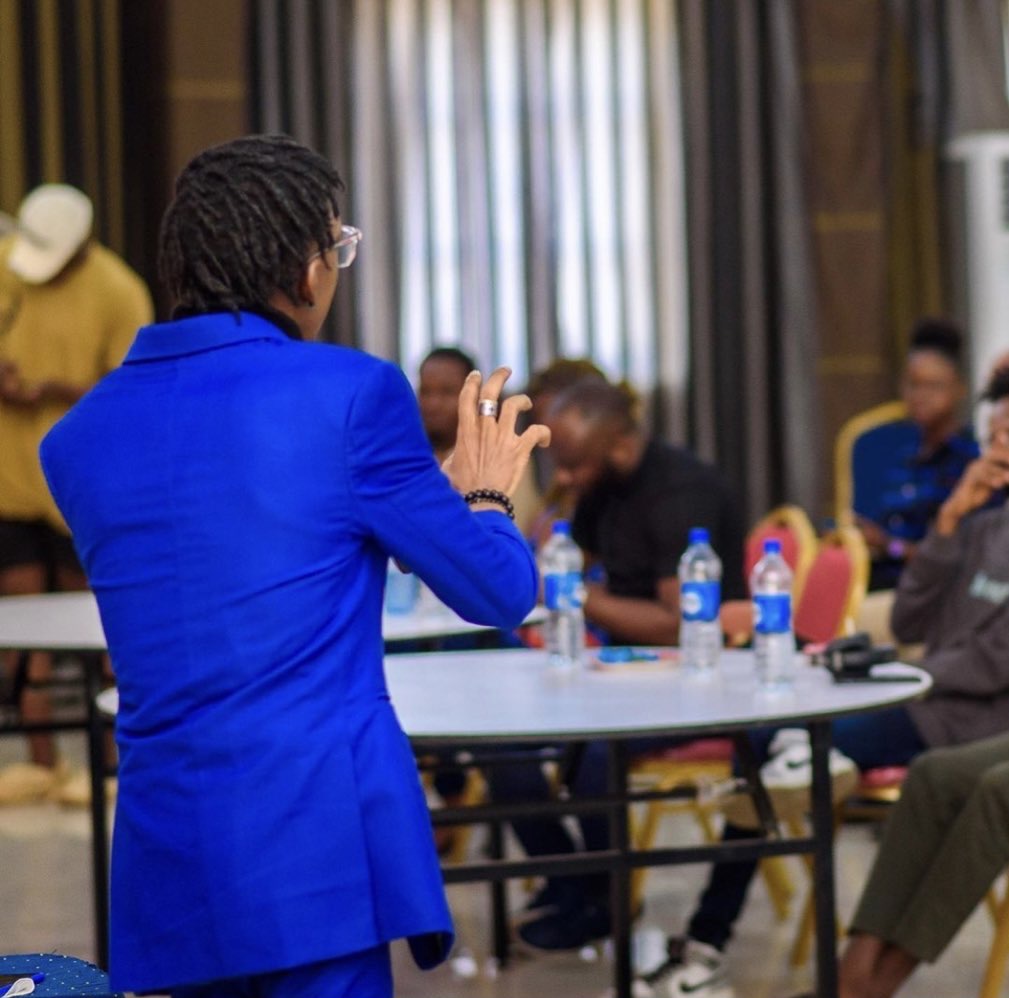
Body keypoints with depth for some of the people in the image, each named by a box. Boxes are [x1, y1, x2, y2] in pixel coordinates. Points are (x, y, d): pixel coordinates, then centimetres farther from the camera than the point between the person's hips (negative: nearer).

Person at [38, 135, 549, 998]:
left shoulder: (78, 439, 9)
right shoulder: (353, 392, -7)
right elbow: (498, 593, -1)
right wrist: (483, 494, 21)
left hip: (166, 860, 6)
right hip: (323, 844, -6)